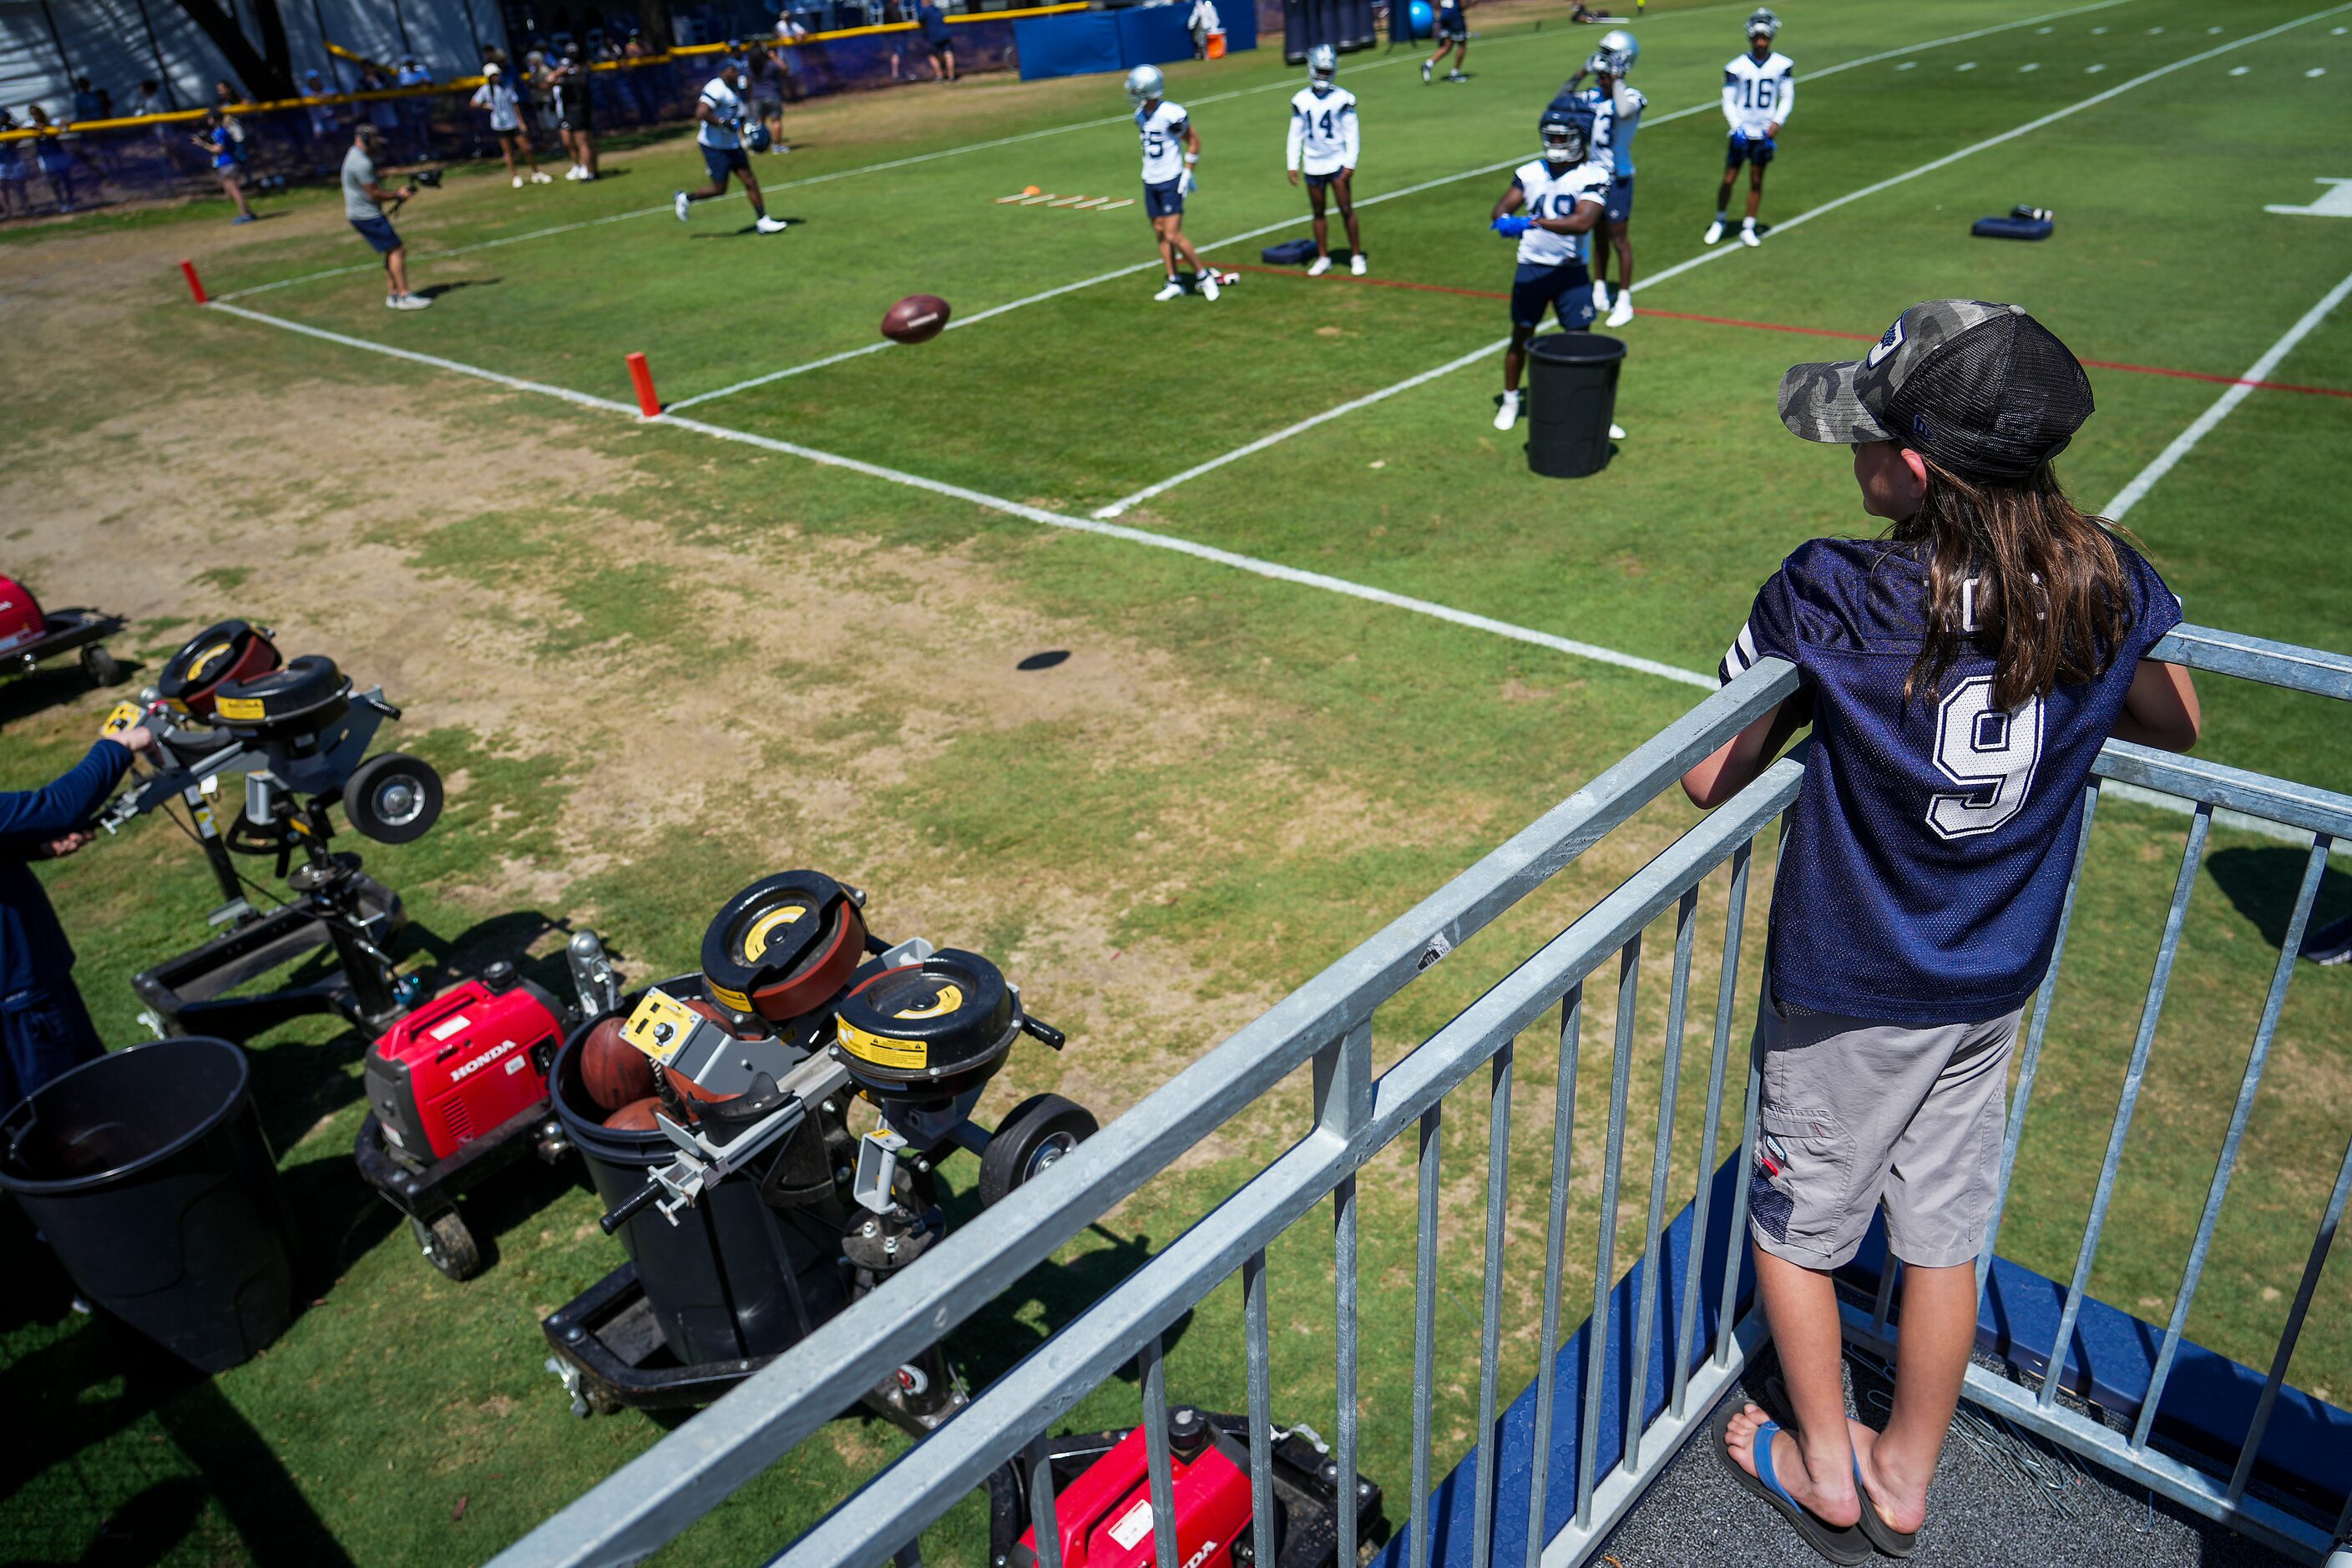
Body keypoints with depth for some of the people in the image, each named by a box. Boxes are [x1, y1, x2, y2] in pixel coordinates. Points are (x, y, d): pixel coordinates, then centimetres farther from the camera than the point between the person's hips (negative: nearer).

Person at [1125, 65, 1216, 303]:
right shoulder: (1141, 115, 5)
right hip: (1150, 183, 8)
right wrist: (1150, 170, 18)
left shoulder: (1171, 114, -19)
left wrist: (1186, 175, -11)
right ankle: (1174, 283, 17)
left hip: (1171, 182, -8)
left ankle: (1204, 276, 5)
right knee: (1160, 233, 8)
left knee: (1173, 236, -11)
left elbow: (1193, 141, -10)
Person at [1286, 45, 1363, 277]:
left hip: (1337, 163, -3)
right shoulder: (1300, 100, 1)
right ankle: (1323, 258, 19)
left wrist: (1350, 163, -9)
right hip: (1313, 166, 3)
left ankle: (1356, 256, 8)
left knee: (1346, 210, -2)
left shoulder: (1343, 98, -7)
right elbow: (1296, 134, 6)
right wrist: (1293, 165, 4)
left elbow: (1352, 133, -5)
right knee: (1318, 212, 9)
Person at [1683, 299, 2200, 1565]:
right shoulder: (2103, 583, -12)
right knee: (1943, 1232, 21)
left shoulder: (1829, 599, -27)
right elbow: (2175, 725, 8)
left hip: (1848, 994, -5)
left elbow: (1707, 779, -17)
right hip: (1996, 986, 5)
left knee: (1797, 1222, 19)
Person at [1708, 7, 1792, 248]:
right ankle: (1720, 221, 21)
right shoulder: (1736, 67, -7)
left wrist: (1777, 122, -12)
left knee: (1756, 180, 5)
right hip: (1741, 131, -1)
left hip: (1764, 132, 1)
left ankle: (1748, 229, 13)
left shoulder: (1782, 65, -3)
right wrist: (1737, 127, -15)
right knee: (1729, 178, 0)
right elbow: (1728, 101, -3)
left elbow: (1787, 97, 2)